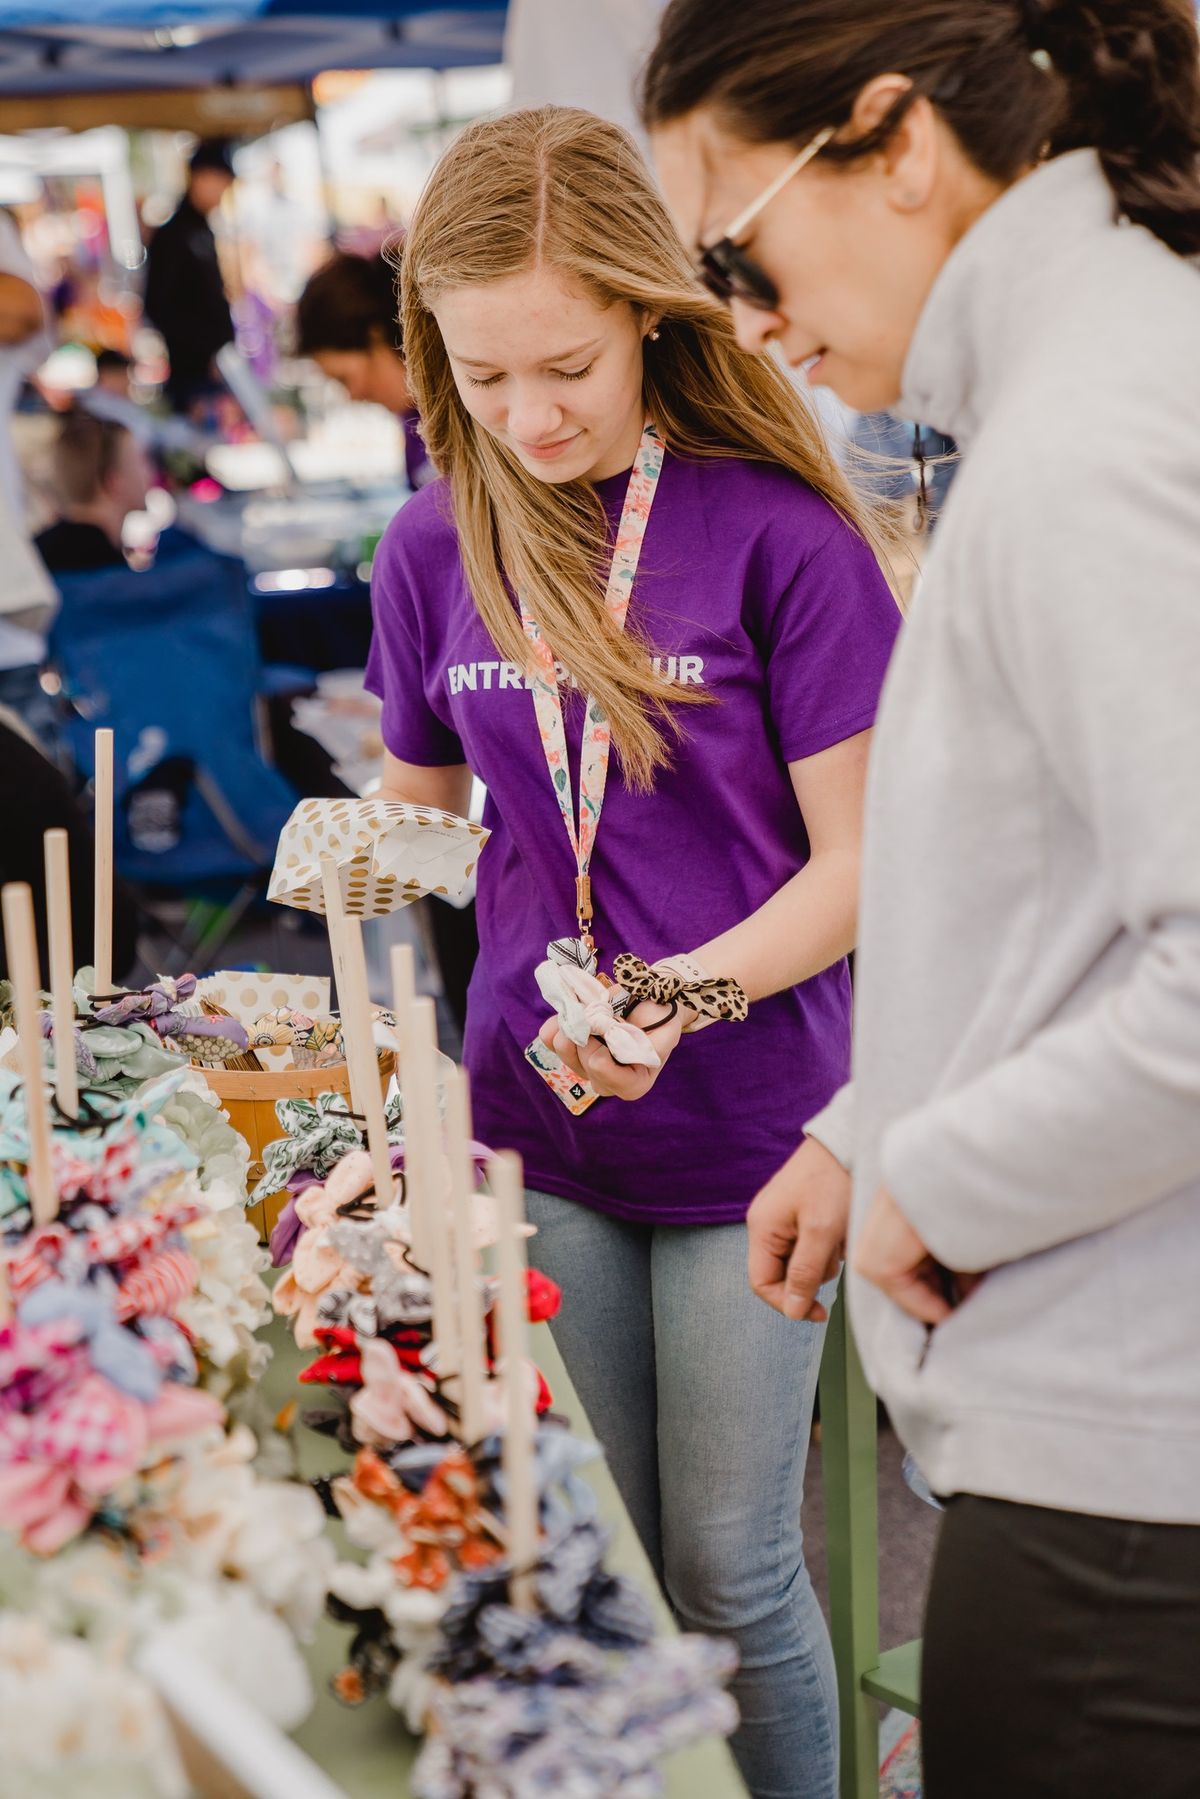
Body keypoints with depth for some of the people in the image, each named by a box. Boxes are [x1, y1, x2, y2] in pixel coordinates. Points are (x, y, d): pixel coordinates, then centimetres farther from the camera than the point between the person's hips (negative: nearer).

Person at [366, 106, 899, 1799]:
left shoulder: (777, 533, -12)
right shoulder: (434, 548, 1)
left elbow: (858, 859, -10)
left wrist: (687, 995, -25)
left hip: (744, 1131, -3)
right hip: (534, 1116, 4)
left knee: (731, 1567, 7)